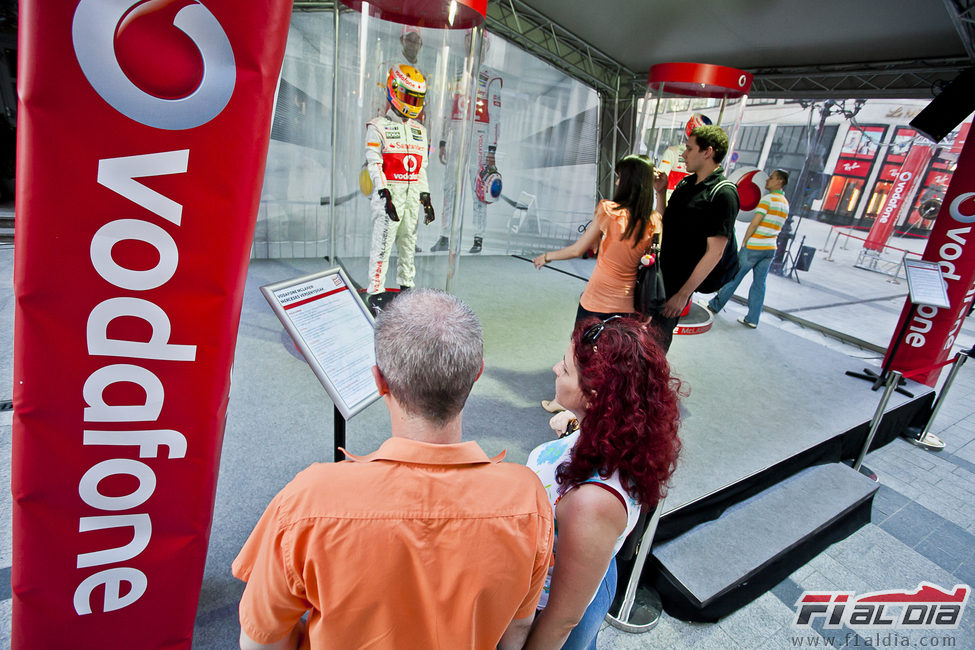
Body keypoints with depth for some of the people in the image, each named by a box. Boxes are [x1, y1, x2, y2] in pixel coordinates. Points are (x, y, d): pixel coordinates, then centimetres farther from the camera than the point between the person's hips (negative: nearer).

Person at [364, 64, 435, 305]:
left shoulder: (419, 130, 18)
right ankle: (375, 292, -2)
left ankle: (406, 287, 22)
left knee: (408, 243, 11)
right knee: (383, 243, -9)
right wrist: (385, 195, -18)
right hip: (389, 191, -6)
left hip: (413, 194, 6)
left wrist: (426, 198, 13)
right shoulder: (378, 127, 0)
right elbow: (374, 164, -8)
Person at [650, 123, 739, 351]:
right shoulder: (686, 183, 7)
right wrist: (661, 192, 1)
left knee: (658, 335, 6)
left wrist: (683, 294, -20)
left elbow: (714, 252, -20)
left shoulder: (723, 194, -18)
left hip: (679, 281, -8)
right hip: (659, 272, 8)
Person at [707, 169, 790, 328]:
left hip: (753, 247, -7)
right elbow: (775, 228, 17)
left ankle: (715, 305, 17)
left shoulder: (768, 198, -12)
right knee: (759, 283, 7)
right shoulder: (785, 203, 14)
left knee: (734, 277, 4)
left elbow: (754, 223, -15)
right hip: (770, 248, 7)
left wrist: (744, 243, -8)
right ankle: (752, 319, 7)